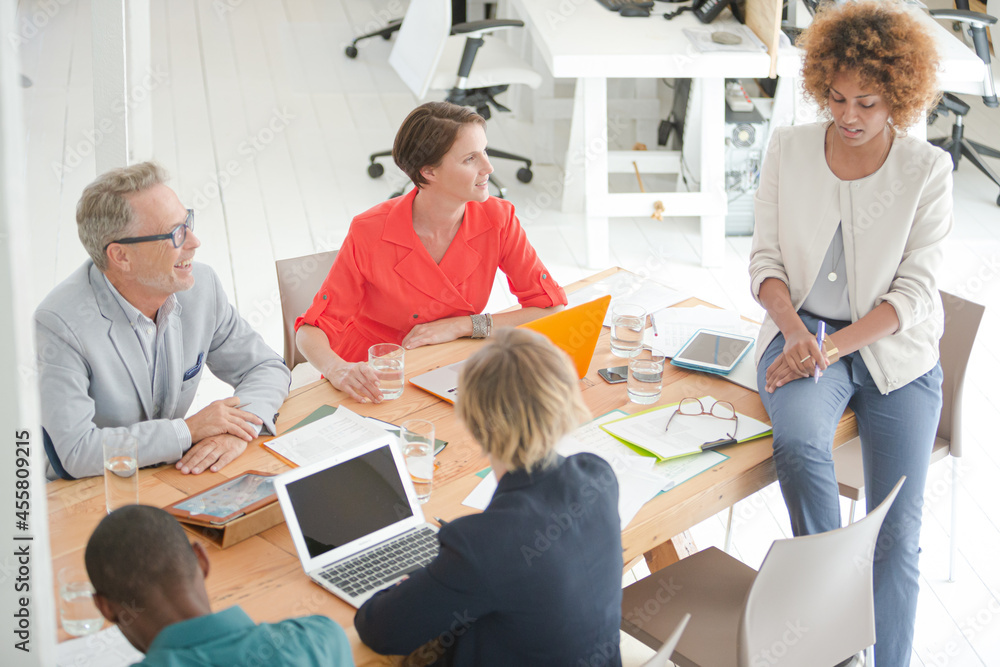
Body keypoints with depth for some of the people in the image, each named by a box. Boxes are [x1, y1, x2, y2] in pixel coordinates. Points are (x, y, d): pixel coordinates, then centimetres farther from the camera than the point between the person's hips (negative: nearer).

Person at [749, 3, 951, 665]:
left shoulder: (928, 169, -3)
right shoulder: (789, 149, 2)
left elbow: (913, 292, -7)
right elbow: (767, 259, 3)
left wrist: (832, 347, -20)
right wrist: (795, 333, -16)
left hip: (895, 348, 0)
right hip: (803, 331, 1)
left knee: (897, 532, -11)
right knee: (799, 442, -32)